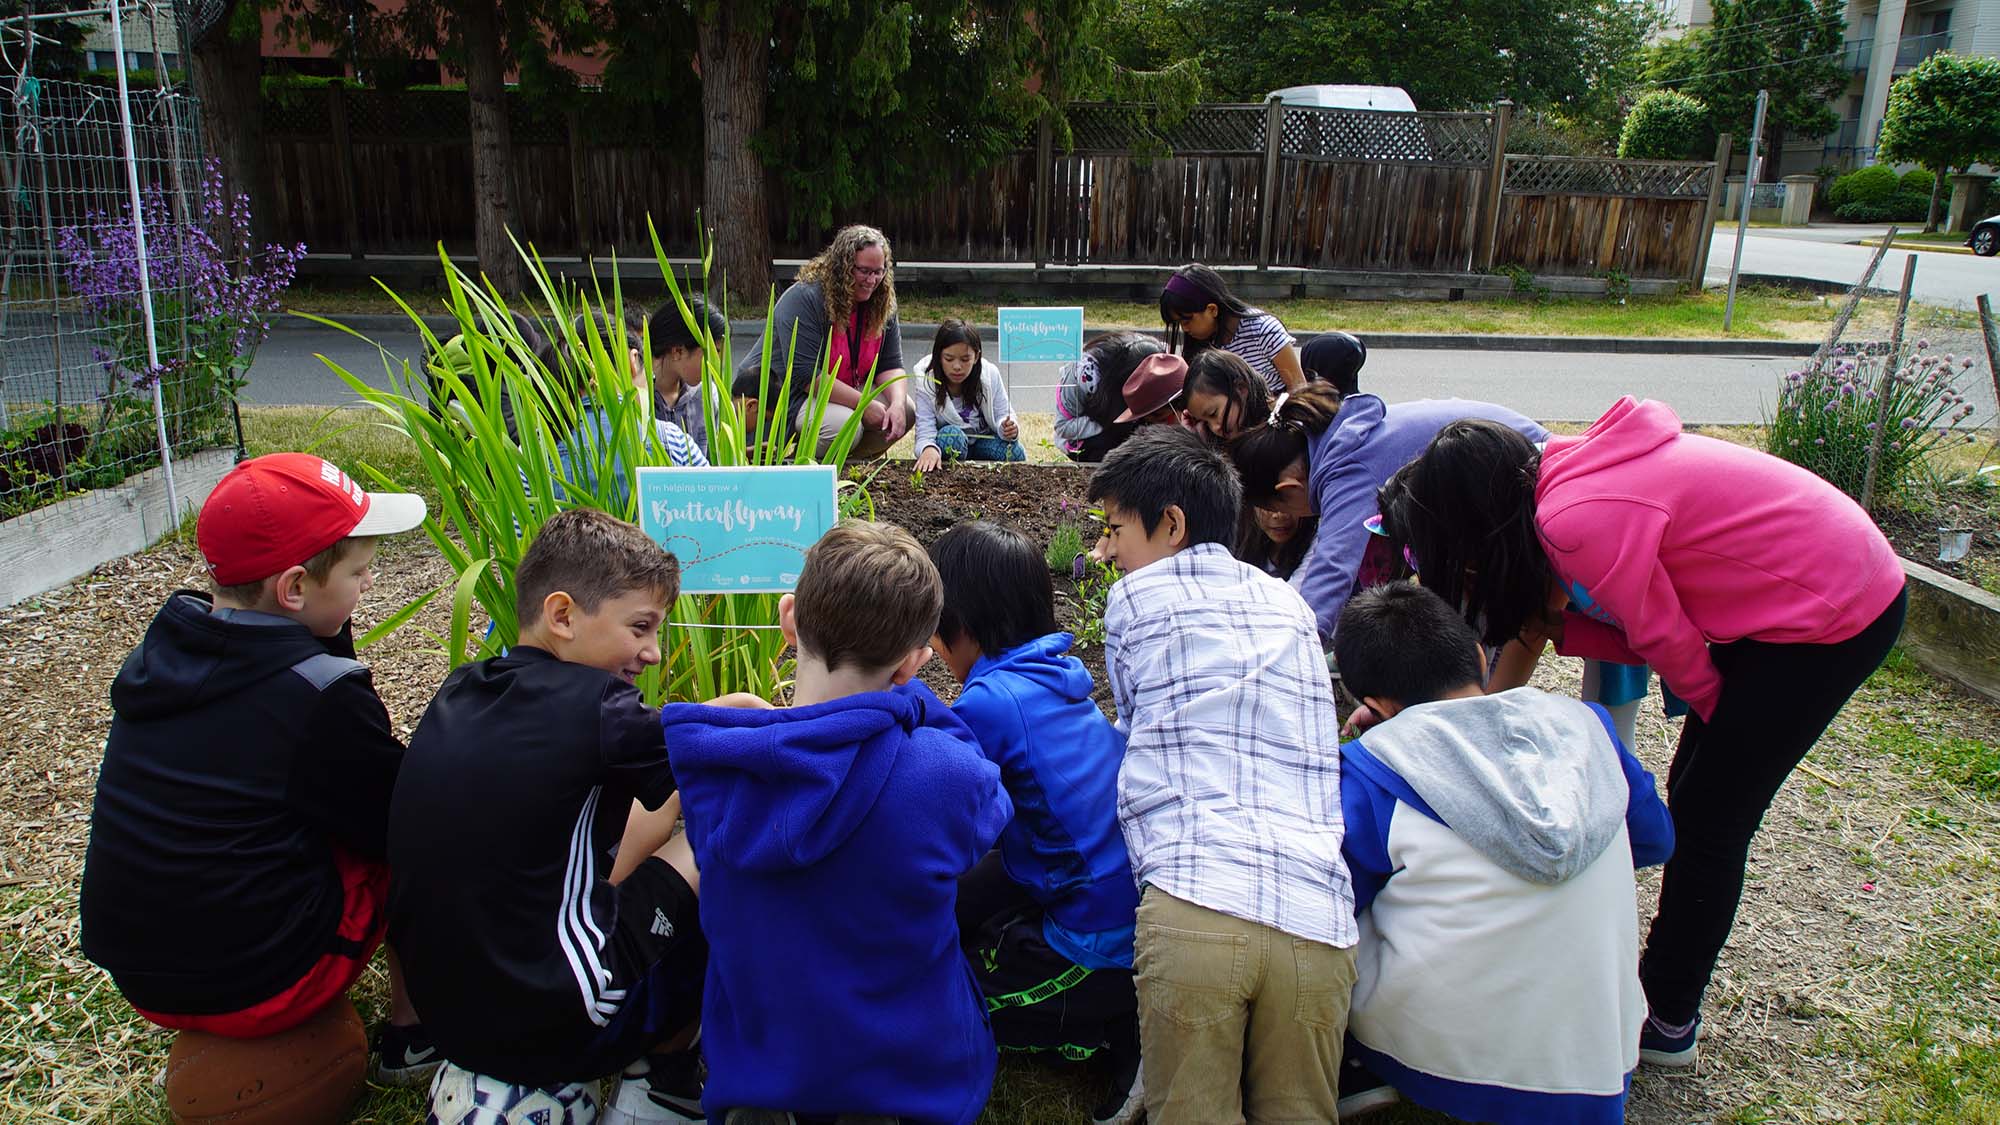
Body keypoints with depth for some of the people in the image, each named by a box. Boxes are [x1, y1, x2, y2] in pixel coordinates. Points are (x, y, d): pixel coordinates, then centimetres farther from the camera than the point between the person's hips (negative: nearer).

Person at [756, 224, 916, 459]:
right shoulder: (804, 298, -21)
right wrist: (863, 405, -28)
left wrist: (897, 403, -24)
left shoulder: (881, 305, 0)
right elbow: (806, 375, -27)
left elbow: (890, 365, -1)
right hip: (789, 394, -7)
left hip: (847, 390, 7)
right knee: (844, 426, -34)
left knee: (907, 410, -12)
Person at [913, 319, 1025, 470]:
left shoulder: (990, 375, -16)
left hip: (984, 440, 3)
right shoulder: (926, 382, -22)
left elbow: (1002, 415, -6)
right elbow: (925, 432, -28)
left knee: (1016, 454, -25)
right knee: (951, 435, -36)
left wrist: (1007, 428, -32)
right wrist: (928, 449, -54)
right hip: (946, 442, -2)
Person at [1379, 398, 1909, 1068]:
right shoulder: (1563, 475, -2)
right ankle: (1666, 985, 31)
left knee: (1706, 818, 1)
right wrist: (1555, 625, -11)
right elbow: (1648, 624, 3)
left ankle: (1666, 1024, 18)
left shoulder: (1579, 522, -28)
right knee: (1693, 796, 15)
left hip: (1831, 613, -9)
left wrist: (1719, 713, 2)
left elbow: (1665, 642, -16)